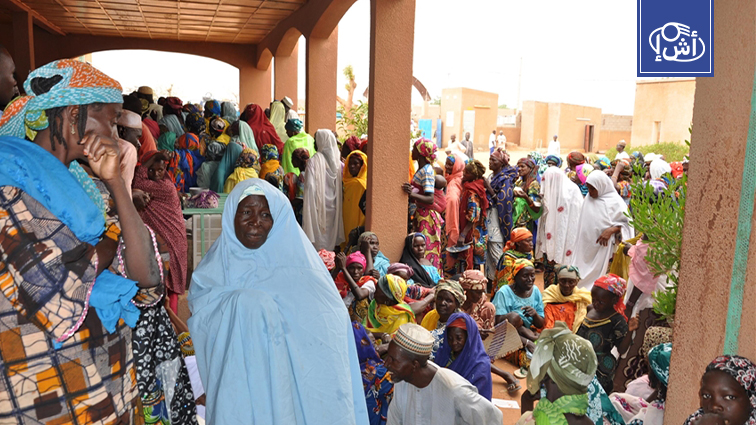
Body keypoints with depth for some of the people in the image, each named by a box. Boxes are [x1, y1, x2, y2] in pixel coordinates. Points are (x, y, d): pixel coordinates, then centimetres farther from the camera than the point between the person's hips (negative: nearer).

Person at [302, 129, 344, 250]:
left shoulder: (314, 161, -12)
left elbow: (310, 186, -18)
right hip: (333, 207, 5)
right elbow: (341, 187, 4)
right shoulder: (338, 162, 2)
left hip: (318, 206, -5)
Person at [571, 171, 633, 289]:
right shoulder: (588, 199, 10)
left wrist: (611, 230, -19)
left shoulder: (615, 201, -6)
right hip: (586, 246, 5)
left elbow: (626, 222, -4)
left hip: (602, 246, -5)